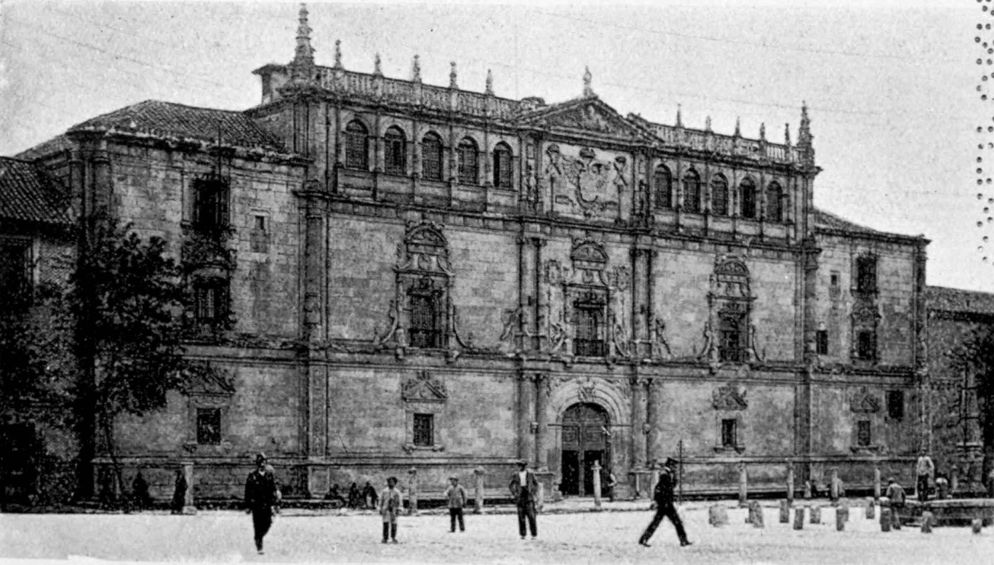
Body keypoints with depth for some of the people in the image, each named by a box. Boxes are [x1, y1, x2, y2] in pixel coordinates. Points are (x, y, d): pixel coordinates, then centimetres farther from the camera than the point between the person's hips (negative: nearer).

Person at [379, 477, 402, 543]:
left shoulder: (397, 492, 3)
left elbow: (398, 502, 2)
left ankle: (393, 538, 13)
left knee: (394, 524, 2)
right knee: (385, 523, -7)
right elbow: (381, 500, 11)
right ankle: (385, 538, -4)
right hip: (385, 509, 0)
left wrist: (398, 510, -5)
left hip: (393, 510, 0)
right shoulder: (384, 491, 6)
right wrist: (380, 509, 7)